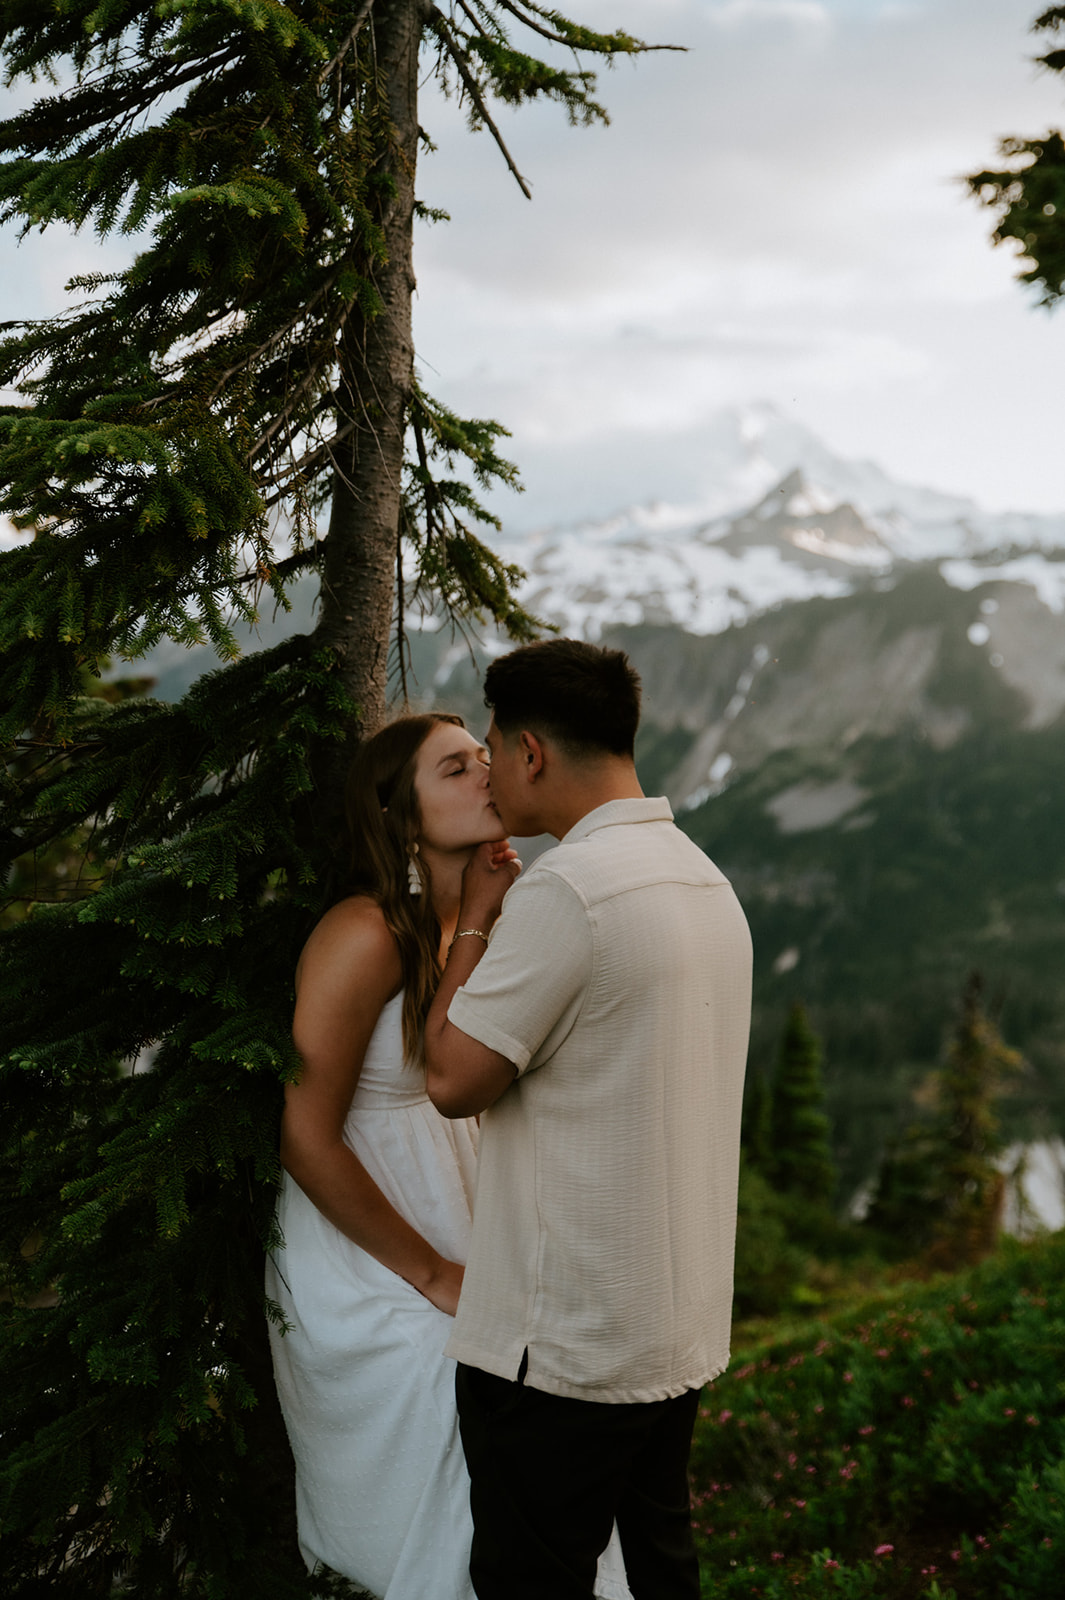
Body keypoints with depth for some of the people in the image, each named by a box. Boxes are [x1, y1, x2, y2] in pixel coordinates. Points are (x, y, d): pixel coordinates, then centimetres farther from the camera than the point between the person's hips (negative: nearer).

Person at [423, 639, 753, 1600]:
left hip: (565, 1344, -9)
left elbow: (453, 1079, -14)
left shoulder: (565, 889, -20)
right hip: (684, 1326, 9)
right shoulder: (708, 881, 8)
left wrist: (476, 921, -3)